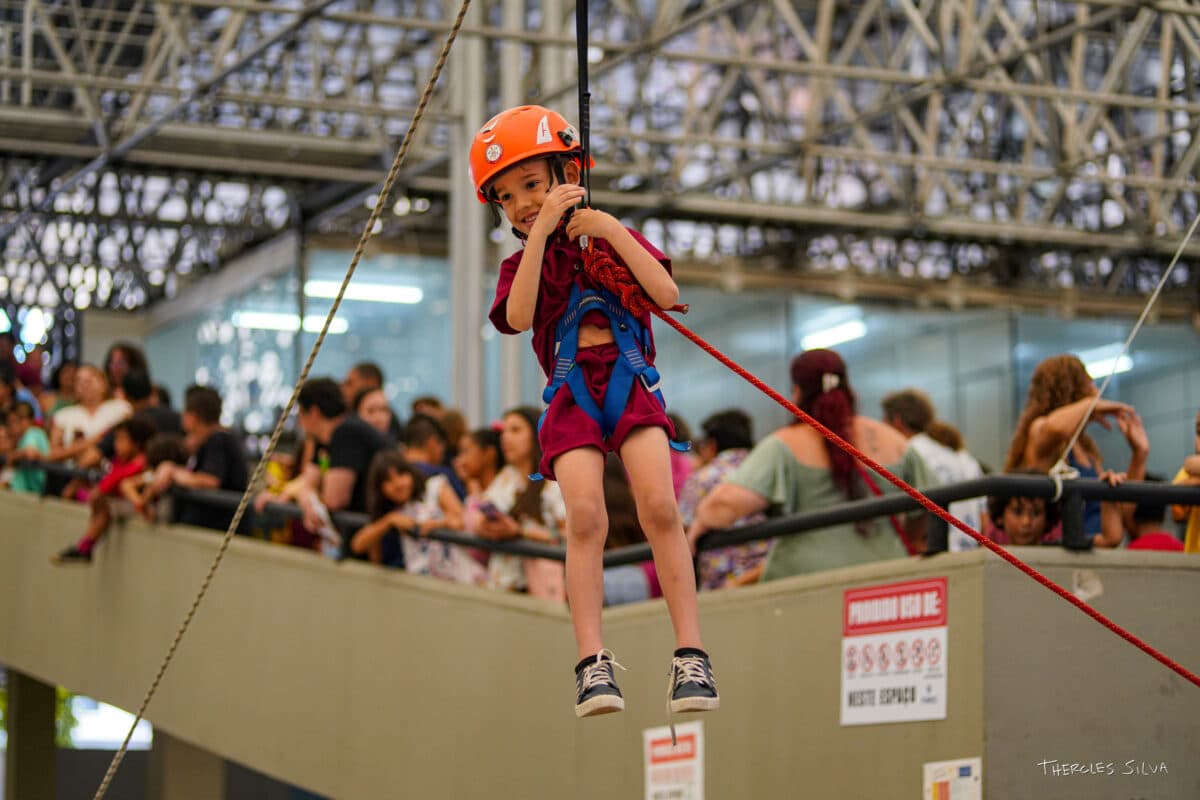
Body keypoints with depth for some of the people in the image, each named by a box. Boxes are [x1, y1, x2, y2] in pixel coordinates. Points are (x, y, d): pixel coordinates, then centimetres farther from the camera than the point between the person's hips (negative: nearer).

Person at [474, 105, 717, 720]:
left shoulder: (615, 240, 14)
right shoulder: (521, 263, 12)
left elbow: (667, 294, -4)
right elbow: (518, 317, -12)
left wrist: (610, 230, -7)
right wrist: (542, 231, -15)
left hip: (630, 385, 0)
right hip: (571, 394, 0)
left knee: (659, 506, -18)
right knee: (585, 516, -20)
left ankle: (690, 654, -15)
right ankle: (592, 662, -21)